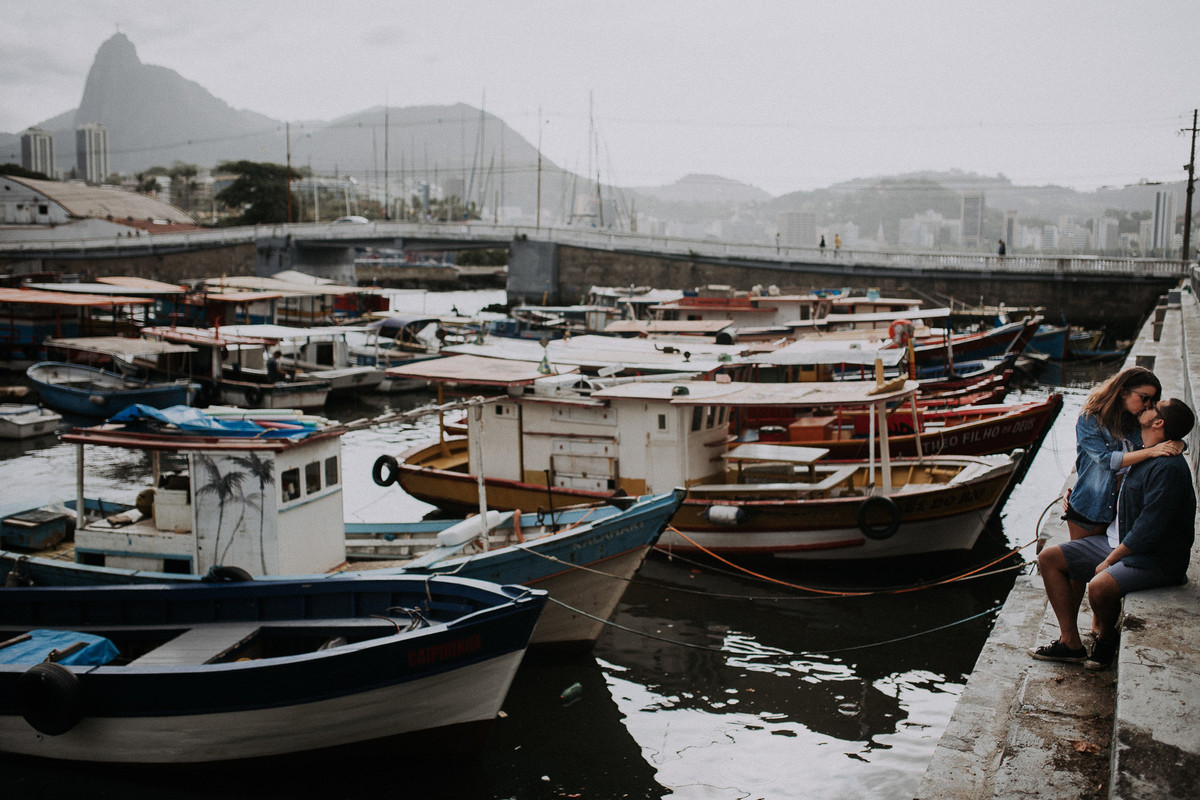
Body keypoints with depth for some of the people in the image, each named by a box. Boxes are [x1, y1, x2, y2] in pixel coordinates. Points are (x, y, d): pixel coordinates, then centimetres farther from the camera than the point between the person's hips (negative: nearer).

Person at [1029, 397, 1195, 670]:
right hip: (1119, 543, 10)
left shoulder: (1168, 468, -22)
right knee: (1049, 558, 1)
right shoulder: (1143, 456, 10)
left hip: (1157, 559, -10)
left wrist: (1109, 561, -17)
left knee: (1100, 586, -36)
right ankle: (1070, 643, 3)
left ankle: (1107, 638, 0)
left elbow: (1148, 530, -25)